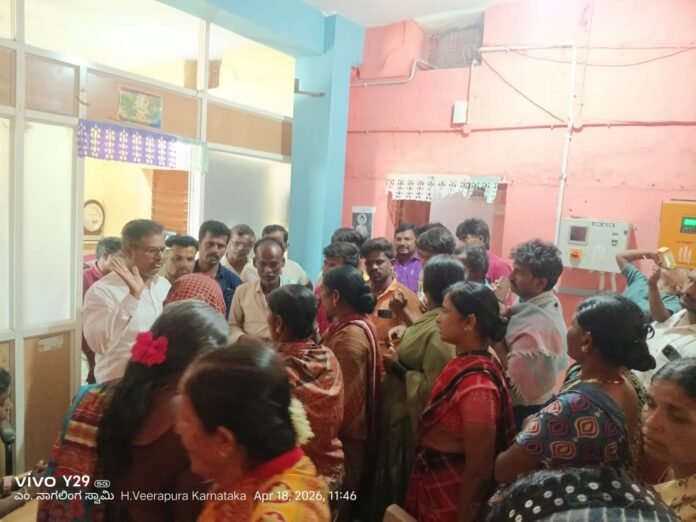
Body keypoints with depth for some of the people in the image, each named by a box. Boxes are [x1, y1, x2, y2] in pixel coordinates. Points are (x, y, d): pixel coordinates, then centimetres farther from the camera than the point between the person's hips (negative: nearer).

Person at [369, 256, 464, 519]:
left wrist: (398, 369, -21)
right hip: (403, 416, 9)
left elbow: (434, 388, -29)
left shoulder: (441, 329, -27)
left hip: (411, 422, -9)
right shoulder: (434, 321, 2)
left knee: (397, 490, 11)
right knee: (395, 485, 23)